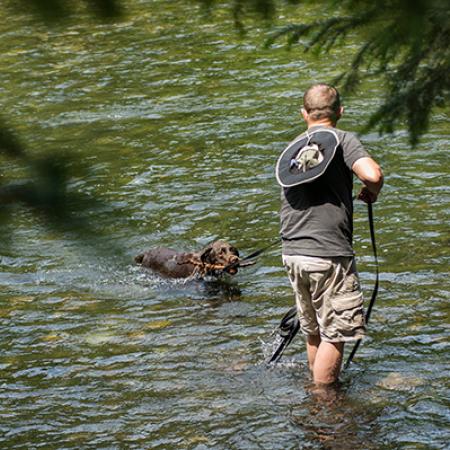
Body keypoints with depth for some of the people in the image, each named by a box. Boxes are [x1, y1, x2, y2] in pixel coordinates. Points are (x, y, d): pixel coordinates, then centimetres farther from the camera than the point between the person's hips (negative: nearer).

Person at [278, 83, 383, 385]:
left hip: (293, 254, 7)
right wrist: (372, 193, -1)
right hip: (329, 254, -7)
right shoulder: (342, 139, -6)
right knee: (335, 334, 0)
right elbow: (373, 175, -22)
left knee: (314, 332, 19)